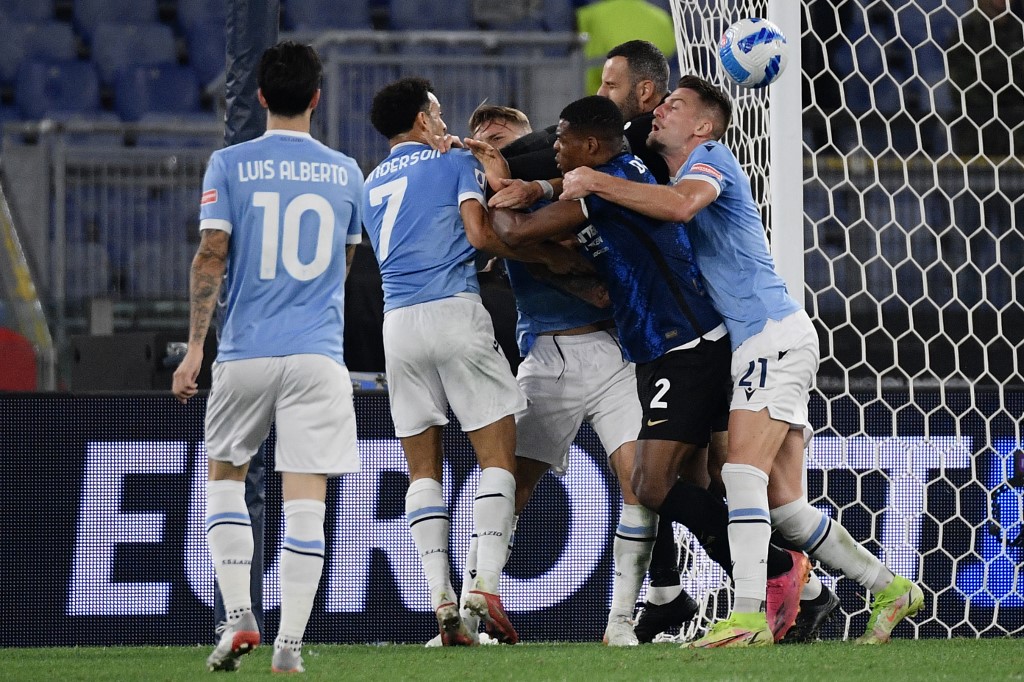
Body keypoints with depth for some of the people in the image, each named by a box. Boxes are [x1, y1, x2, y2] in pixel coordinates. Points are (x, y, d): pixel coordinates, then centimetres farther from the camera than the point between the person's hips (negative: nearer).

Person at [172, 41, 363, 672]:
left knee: (225, 478, 17)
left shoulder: (230, 166, -1)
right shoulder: (346, 173, 7)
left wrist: (196, 347, -3)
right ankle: (290, 644, -5)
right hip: (319, 354, 1)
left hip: (246, 353, 0)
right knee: (306, 502, -1)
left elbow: (211, 258, -6)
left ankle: (239, 614, 3)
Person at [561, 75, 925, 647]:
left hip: (774, 336, -10)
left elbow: (682, 204, -25)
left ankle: (748, 618, -33)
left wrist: (597, 183, -22)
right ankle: (890, 589, 16)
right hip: (755, 349, 10)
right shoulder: (670, 182, 25)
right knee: (784, 506, 7)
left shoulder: (711, 157, -4)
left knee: (742, 470, -23)